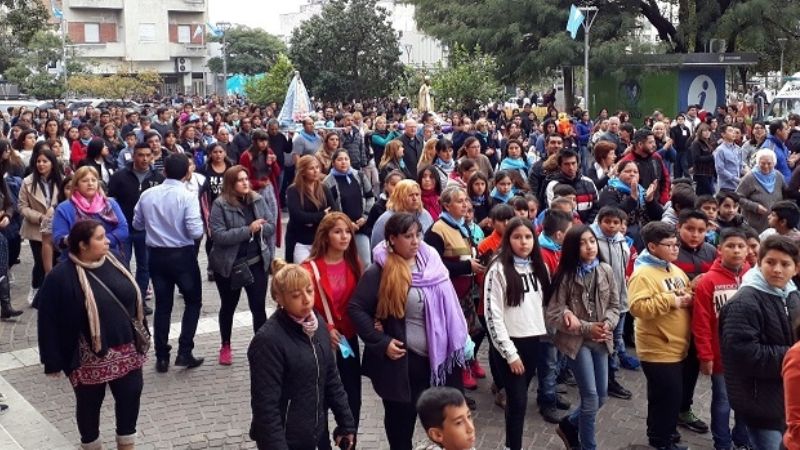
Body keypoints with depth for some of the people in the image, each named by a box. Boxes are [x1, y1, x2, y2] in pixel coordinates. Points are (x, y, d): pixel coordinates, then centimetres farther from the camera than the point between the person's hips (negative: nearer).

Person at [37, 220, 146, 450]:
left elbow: (133, 298, 11)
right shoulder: (61, 277, -17)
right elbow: (49, 322, -13)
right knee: (90, 404, 13)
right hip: (90, 359, -5)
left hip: (126, 351, 5)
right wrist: (54, 362, -12)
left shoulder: (113, 262, 1)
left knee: (130, 396, 12)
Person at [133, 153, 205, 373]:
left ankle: (162, 357, 14)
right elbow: (195, 232, -21)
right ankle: (184, 352, 4)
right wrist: (201, 226, 0)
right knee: (193, 301, 12)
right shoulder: (187, 196, -15)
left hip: (157, 255, 4)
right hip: (182, 255, -4)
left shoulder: (147, 195, -1)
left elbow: (137, 225, 10)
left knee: (162, 305, 12)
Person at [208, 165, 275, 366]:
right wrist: (248, 230, -24)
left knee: (259, 307, 3)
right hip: (228, 265, -2)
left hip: (257, 262, 2)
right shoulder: (220, 205, -13)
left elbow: (271, 224, 2)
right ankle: (225, 347, 32)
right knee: (228, 307, 15)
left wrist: (258, 229, -19)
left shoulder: (257, 200, 0)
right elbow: (219, 236, -21)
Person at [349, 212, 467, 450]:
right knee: (401, 417, 13)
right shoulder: (379, 271, -13)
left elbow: (448, 305, 10)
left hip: (437, 356, 4)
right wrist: (381, 343, -17)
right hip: (401, 359, -4)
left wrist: (459, 341, 4)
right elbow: (356, 309, -14)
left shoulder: (431, 263, 3)